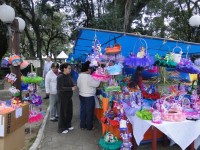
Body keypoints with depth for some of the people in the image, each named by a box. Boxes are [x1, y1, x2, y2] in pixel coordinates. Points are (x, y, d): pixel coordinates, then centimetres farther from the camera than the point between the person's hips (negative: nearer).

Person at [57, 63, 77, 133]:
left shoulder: (68, 76, 4)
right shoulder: (60, 77, -18)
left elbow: (71, 83, 14)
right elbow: (60, 88, -25)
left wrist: (74, 86, -9)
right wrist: (71, 88, -26)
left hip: (69, 97, 8)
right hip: (63, 97, -8)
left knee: (69, 112, 17)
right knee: (63, 112, 5)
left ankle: (68, 125, 36)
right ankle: (61, 128, 22)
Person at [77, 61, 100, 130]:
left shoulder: (80, 76, 2)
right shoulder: (89, 77, -23)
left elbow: (78, 85, 11)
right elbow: (96, 84, -19)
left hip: (81, 95, 8)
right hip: (89, 97, -8)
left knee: (83, 110, 16)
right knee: (89, 111, 6)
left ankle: (82, 125, 27)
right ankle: (89, 126, 19)